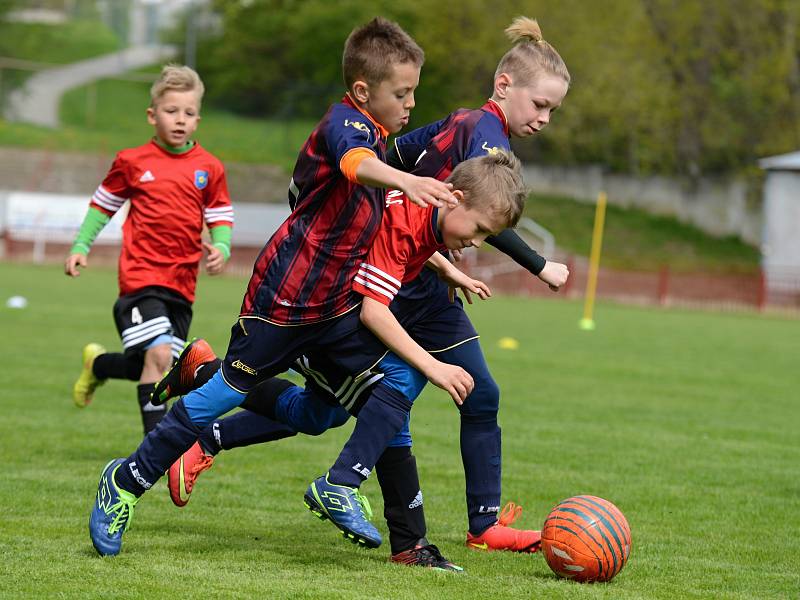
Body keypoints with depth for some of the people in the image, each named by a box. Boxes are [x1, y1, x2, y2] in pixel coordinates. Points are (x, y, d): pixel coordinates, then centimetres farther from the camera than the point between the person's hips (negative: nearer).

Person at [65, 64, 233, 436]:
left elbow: (221, 219, 12)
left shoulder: (209, 168, 6)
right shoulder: (133, 162, 1)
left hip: (182, 285, 4)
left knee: (158, 367, 8)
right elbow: (103, 205, 14)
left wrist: (221, 249, -8)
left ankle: (98, 364, 39)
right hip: (141, 277, -4)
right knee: (158, 354, -21)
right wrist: (80, 246, 7)